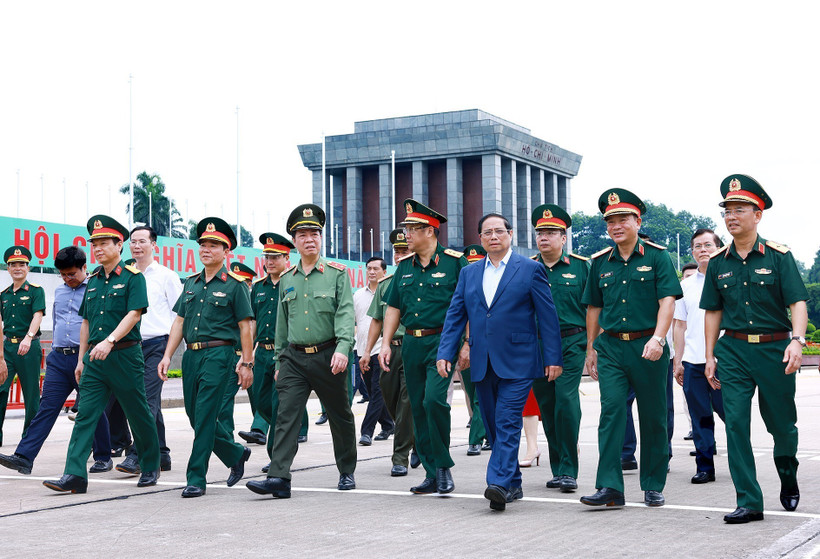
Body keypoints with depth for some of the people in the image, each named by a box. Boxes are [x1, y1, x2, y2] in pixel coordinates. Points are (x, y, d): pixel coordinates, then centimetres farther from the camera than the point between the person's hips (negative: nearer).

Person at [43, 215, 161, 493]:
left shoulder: (132, 277, -4)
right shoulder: (92, 280, 14)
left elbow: (134, 314, -16)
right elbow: (86, 322, 19)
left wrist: (110, 341, -27)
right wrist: (82, 358, 16)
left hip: (124, 355, -5)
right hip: (95, 358, 5)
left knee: (138, 415, 6)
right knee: (85, 414, -5)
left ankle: (151, 467, 23)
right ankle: (75, 475, -8)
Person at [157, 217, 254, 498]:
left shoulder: (235, 285, -2)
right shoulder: (191, 283, 15)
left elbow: (245, 326, -4)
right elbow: (179, 321, 15)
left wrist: (246, 363, -8)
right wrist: (167, 356, 7)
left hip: (219, 355, -7)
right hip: (191, 355, 7)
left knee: (205, 417, -8)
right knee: (195, 416, 10)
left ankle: (196, 479, -2)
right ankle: (236, 454, 31)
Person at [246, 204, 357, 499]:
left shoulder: (337, 273, 0)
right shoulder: (287, 280, 11)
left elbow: (346, 313, -10)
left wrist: (343, 348, -25)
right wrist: (279, 361, 15)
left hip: (327, 357, -2)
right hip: (294, 358, 3)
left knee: (340, 416, 9)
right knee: (286, 415, -9)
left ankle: (347, 472, 25)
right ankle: (278, 478, -14)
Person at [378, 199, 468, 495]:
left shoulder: (454, 262, -4)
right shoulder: (404, 267, 12)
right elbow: (393, 307, 16)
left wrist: (467, 344, -11)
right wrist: (386, 344, 9)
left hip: (442, 342, -6)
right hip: (411, 343, 6)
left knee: (434, 399, -20)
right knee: (418, 408, 6)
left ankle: (443, 465, -1)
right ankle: (432, 474, 15)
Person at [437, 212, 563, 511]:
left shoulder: (530, 269, 0)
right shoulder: (468, 273, 13)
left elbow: (547, 316, -1)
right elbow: (455, 316, 12)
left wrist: (553, 358, -5)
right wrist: (445, 352, 1)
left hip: (517, 362, -5)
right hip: (482, 363, 5)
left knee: (508, 422, -14)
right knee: (494, 426, 9)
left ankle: (499, 483, -19)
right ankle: (513, 484, 20)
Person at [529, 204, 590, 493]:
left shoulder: (580, 266, 3)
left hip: (571, 344, -3)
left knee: (566, 400, -15)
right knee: (547, 407, 6)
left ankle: (569, 471, -6)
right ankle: (558, 470, 18)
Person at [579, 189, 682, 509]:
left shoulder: (656, 256, 0)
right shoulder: (601, 262, 10)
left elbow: (667, 301, -8)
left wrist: (657, 339, -22)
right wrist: (591, 350, 17)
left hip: (647, 347, -2)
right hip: (610, 348, 2)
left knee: (653, 417, 6)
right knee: (611, 412, -9)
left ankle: (653, 486, 18)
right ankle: (610, 487, -10)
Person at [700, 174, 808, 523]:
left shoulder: (778, 256, -3)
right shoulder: (718, 262, 6)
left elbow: (798, 302, -9)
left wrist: (797, 340, -25)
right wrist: (710, 357, 8)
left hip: (774, 349, -2)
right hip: (733, 351, 2)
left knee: (782, 423, 9)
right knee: (735, 424, -6)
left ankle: (789, 480, 39)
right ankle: (749, 501, -1)